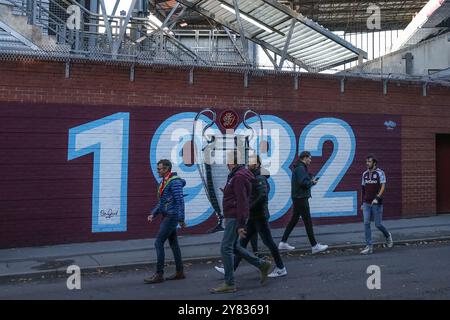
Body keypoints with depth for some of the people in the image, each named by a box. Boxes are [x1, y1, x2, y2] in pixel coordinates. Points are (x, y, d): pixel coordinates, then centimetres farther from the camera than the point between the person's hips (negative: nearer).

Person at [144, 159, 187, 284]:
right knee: (173, 243, 12)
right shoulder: (164, 182, 16)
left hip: (171, 217, -10)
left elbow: (180, 201, -20)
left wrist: (181, 219, -23)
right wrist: (153, 214, 11)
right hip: (166, 217, 10)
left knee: (159, 242, -9)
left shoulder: (174, 181, -15)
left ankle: (159, 274, -3)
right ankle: (180, 272, 20)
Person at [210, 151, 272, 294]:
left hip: (235, 218, -10)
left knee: (226, 248, -6)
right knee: (234, 247, 16)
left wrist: (241, 224, -22)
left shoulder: (239, 177, -17)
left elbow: (242, 202, -22)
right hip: (232, 217, 10)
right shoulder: (236, 176, 16)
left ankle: (229, 284, 2)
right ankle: (262, 264, 22)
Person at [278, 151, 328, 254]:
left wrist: (311, 181, 5)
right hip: (301, 198, -10)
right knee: (308, 221, -5)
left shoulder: (299, 167, 17)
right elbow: (303, 183, -24)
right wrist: (312, 182, -8)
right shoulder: (300, 168, -15)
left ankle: (283, 243, 17)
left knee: (294, 219, 13)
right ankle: (314, 246, 2)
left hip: (298, 198, 10)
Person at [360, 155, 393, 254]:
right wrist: (362, 203, 15)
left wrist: (377, 198, -27)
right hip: (366, 203, 4)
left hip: (377, 203, -4)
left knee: (378, 224, 2)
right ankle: (369, 246, 1)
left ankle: (388, 236, 33)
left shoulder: (380, 173, -5)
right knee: (366, 224, -4)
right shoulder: (365, 174, 10)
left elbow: (383, 186, -13)